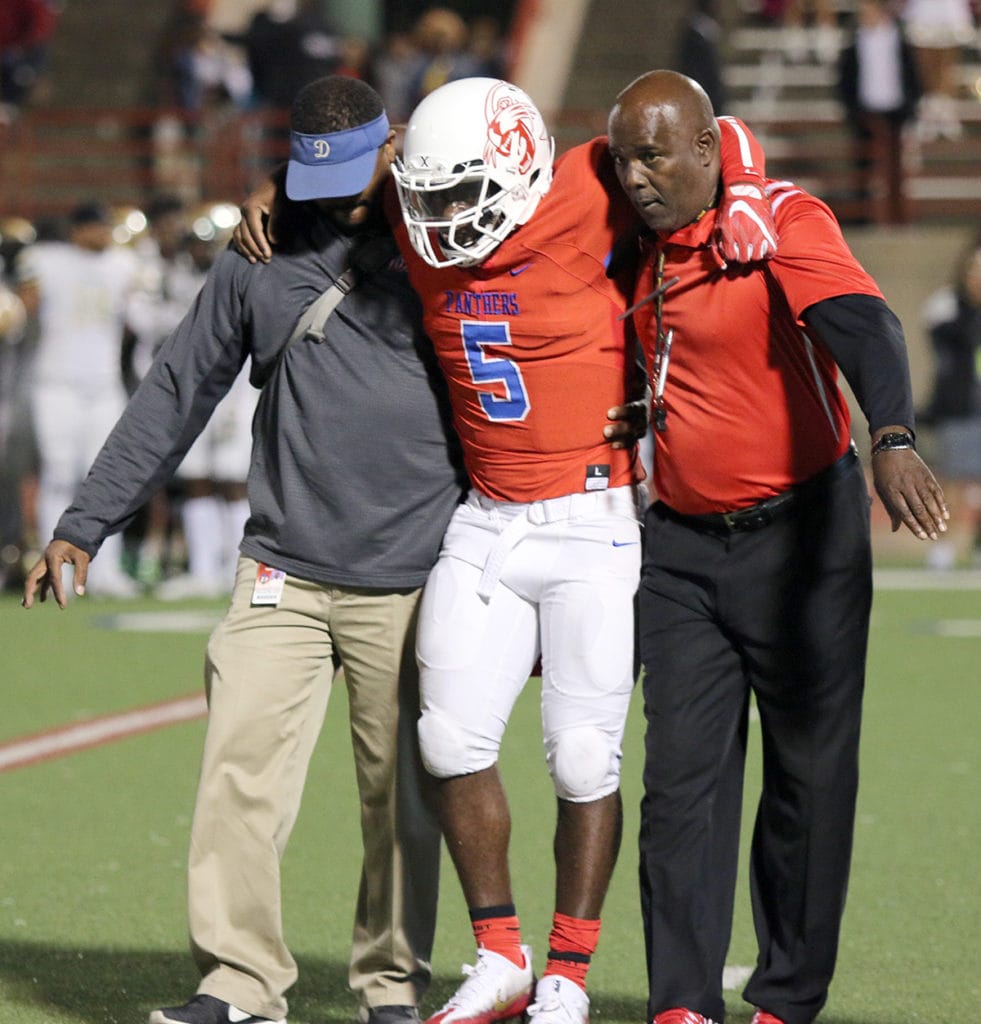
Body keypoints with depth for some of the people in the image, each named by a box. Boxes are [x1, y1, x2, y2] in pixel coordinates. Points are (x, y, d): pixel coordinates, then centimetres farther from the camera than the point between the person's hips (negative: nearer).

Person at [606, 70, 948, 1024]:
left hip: (800, 531, -5)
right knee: (683, 775, -2)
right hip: (682, 544, 5)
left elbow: (862, 326, -31)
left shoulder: (783, 222, -15)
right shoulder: (645, 251, 6)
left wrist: (892, 438, -48)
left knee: (810, 773, 3)